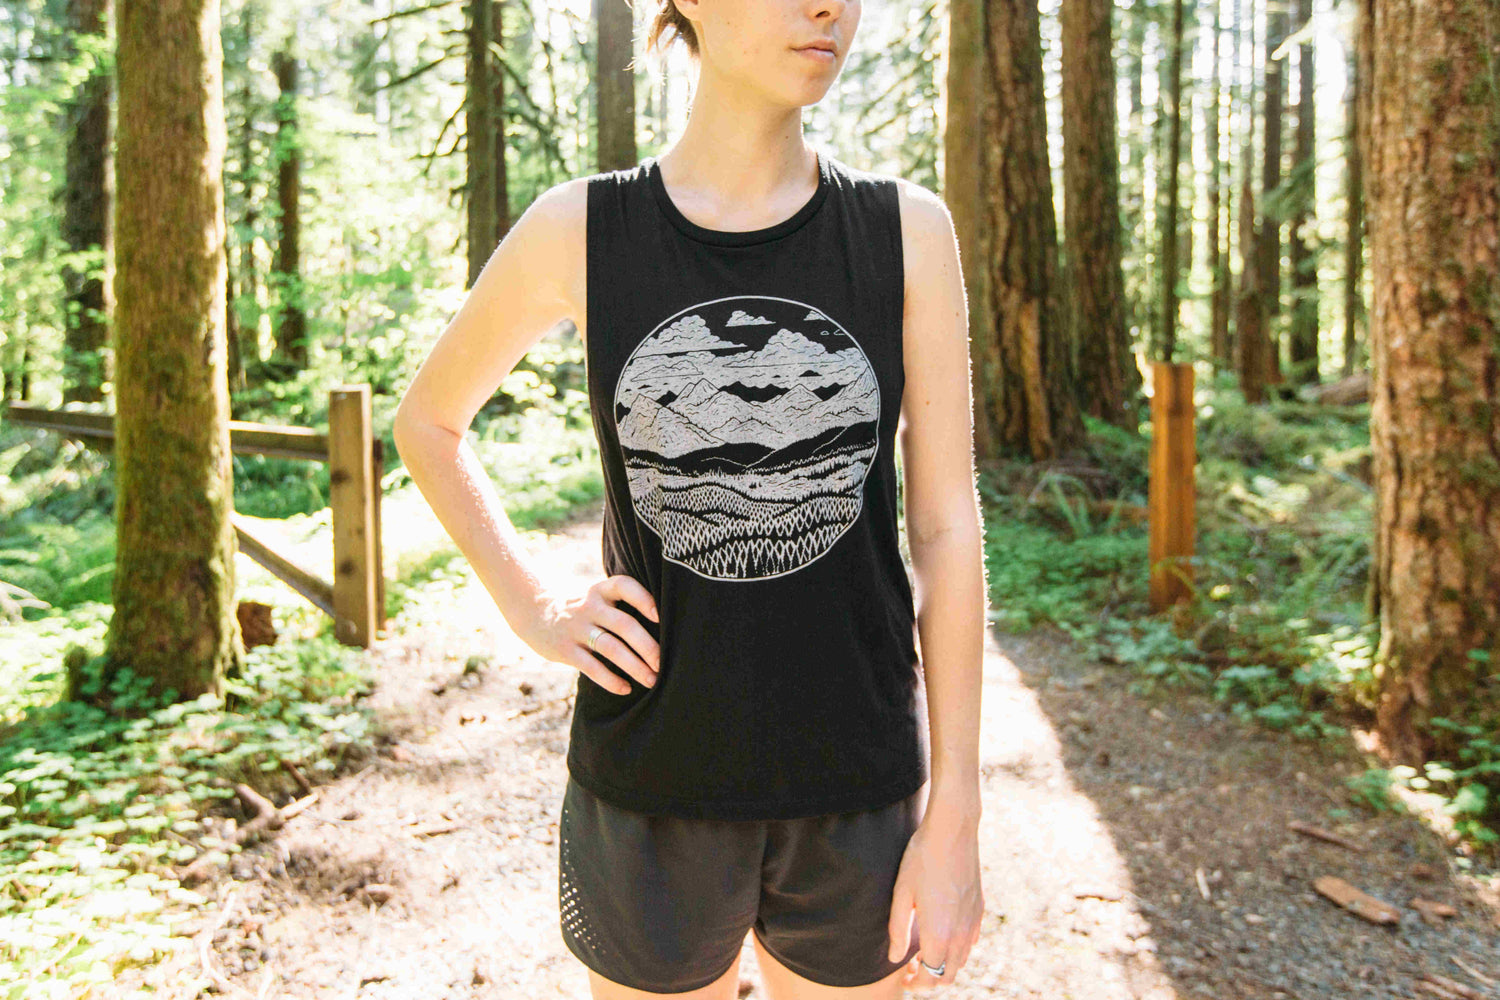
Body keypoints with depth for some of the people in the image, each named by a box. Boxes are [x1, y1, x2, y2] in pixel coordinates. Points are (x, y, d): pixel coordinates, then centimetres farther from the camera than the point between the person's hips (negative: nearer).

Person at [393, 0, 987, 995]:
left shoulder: (908, 229, -5)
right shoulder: (579, 230, -6)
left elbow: (947, 530, -4)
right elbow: (426, 421, 10)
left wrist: (953, 819, -5)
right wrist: (534, 613, -2)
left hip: (854, 794, 1)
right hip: (652, 785, 0)